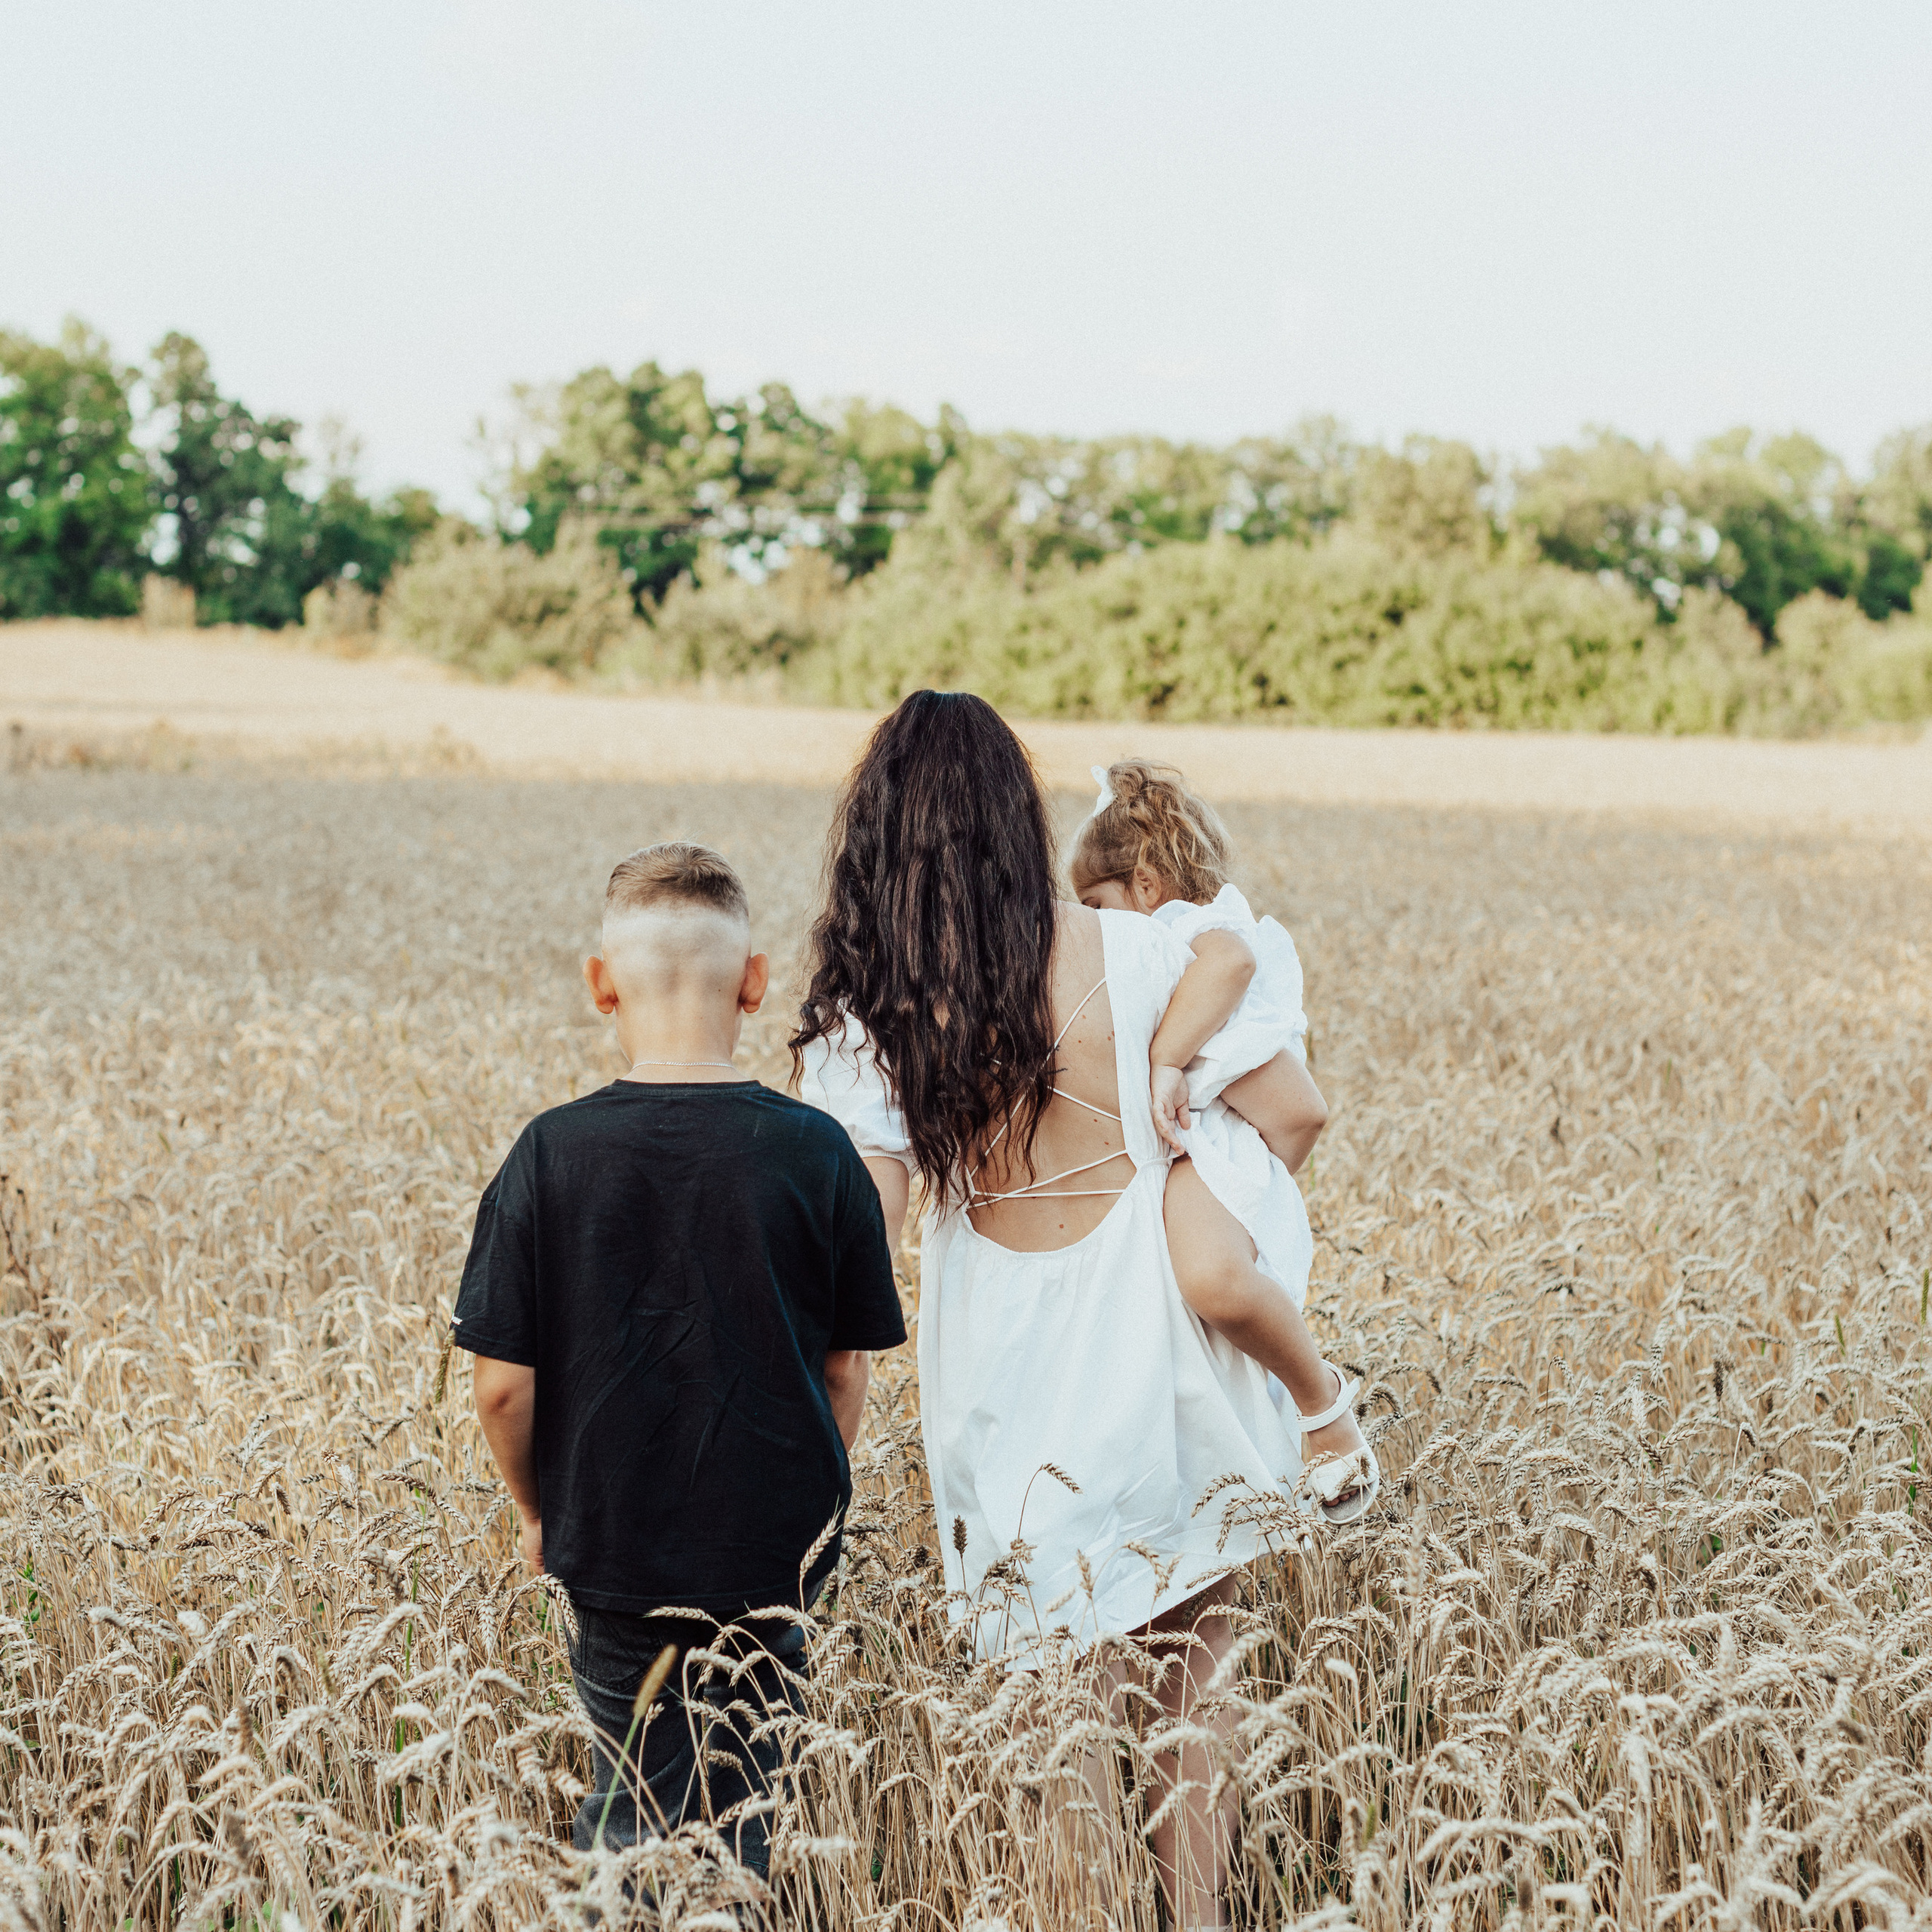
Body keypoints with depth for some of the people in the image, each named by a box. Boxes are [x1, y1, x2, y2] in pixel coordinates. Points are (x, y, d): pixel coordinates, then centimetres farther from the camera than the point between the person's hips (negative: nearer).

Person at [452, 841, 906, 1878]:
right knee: (743, 1811, 17)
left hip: (612, 1548, -1)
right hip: (775, 1551, 1)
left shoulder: (551, 1155, -11)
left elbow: (503, 1383, -9)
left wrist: (537, 1510, 9)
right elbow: (847, 1366, 0)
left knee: (635, 1812, 15)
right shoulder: (813, 1151, -8)